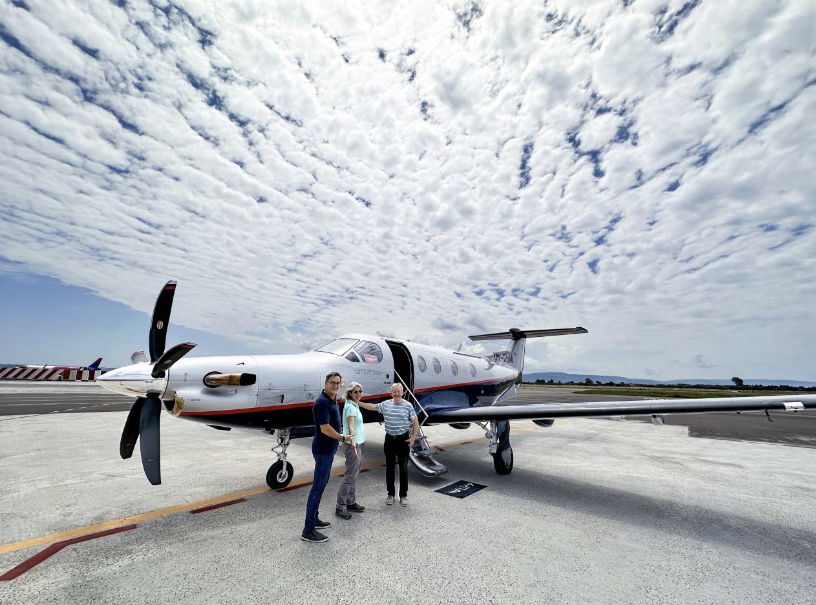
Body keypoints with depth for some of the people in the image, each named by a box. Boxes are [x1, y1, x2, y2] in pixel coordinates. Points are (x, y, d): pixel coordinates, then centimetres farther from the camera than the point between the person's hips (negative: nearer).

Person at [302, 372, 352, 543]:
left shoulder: (332, 400, 6)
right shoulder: (322, 402, -23)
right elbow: (325, 428, -27)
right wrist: (342, 438, -15)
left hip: (328, 448, 10)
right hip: (323, 449, -10)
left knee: (321, 483, 18)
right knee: (318, 486, -3)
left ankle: (314, 519, 32)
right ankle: (308, 530, 6)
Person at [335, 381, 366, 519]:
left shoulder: (355, 405, 11)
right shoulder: (350, 406, -17)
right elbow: (351, 426, -28)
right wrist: (352, 442, -40)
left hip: (359, 443, 9)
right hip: (353, 444, -9)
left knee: (354, 475, 14)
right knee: (350, 476, -4)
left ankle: (351, 503, 24)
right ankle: (340, 507, 5)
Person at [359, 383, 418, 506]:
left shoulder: (408, 406, -7)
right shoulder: (385, 404, 1)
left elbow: (415, 424, -3)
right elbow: (372, 406, 9)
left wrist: (413, 438, -11)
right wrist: (358, 403, 3)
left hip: (403, 439, -3)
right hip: (389, 439, 3)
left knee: (403, 468, 6)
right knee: (389, 468, 12)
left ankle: (403, 495, 20)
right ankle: (390, 494, 27)